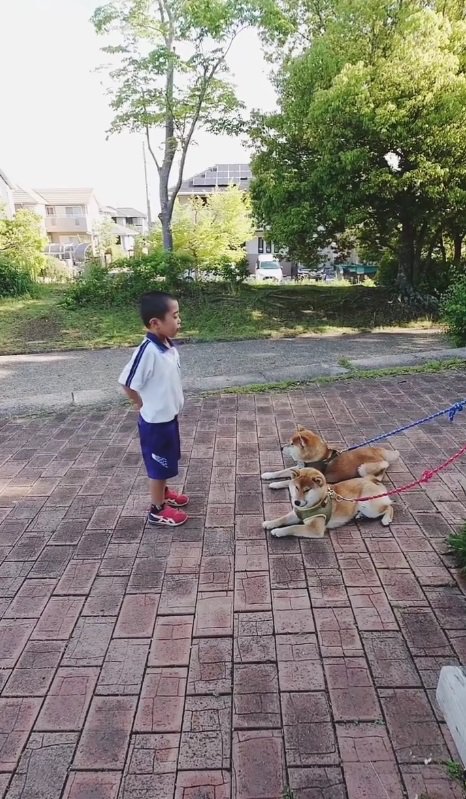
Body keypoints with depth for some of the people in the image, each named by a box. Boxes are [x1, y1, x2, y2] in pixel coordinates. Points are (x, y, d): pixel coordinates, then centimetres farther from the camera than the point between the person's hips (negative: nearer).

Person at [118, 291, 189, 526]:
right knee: (158, 465, 8)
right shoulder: (148, 351, -28)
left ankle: (163, 493, 46)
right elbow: (127, 383, -22)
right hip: (155, 421, -8)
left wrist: (169, 407, 11)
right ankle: (157, 510, 25)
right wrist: (144, 405, -9)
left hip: (169, 416, 8)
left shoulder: (169, 346, -2)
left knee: (167, 461, 25)